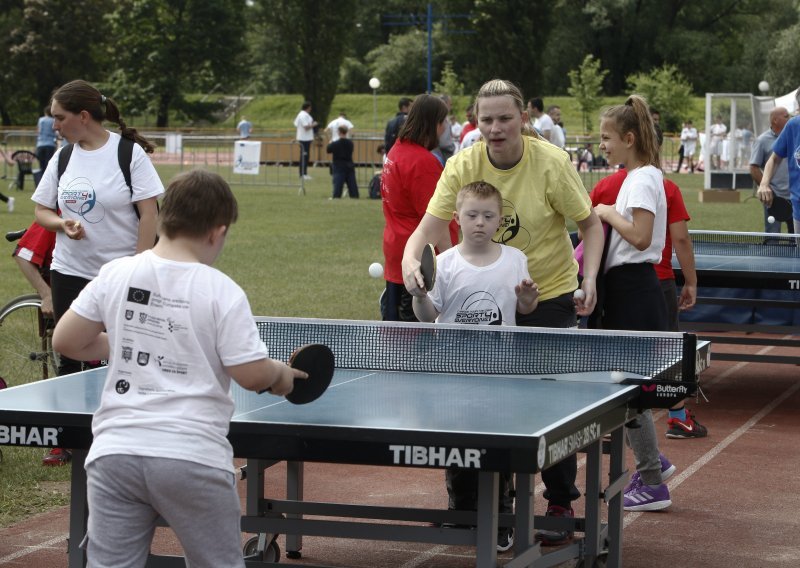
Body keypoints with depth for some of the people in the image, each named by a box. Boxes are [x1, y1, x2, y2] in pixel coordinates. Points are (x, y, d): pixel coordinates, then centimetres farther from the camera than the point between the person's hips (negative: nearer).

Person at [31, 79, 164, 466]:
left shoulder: (129, 153, -9)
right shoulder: (63, 157, 6)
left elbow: (149, 215, -10)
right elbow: (42, 210, 12)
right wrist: (63, 224, -11)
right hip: (70, 273, 4)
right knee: (70, 359, 7)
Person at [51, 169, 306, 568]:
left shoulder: (114, 274, 2)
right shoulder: (222, 292, -8)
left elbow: (65, 341, 8)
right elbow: (252, 376, -8)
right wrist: (281, 375, 14)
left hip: (114, 453, 3)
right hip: (192, 458, -3)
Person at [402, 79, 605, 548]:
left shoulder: (551, 162, -17)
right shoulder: (463, 166, -13)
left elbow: (591, 225, -7)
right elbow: (429, 227, -19)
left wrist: (590, 279, -21)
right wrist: (411, 260, -41)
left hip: (549, 296, -2)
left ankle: (562, 506, 15)